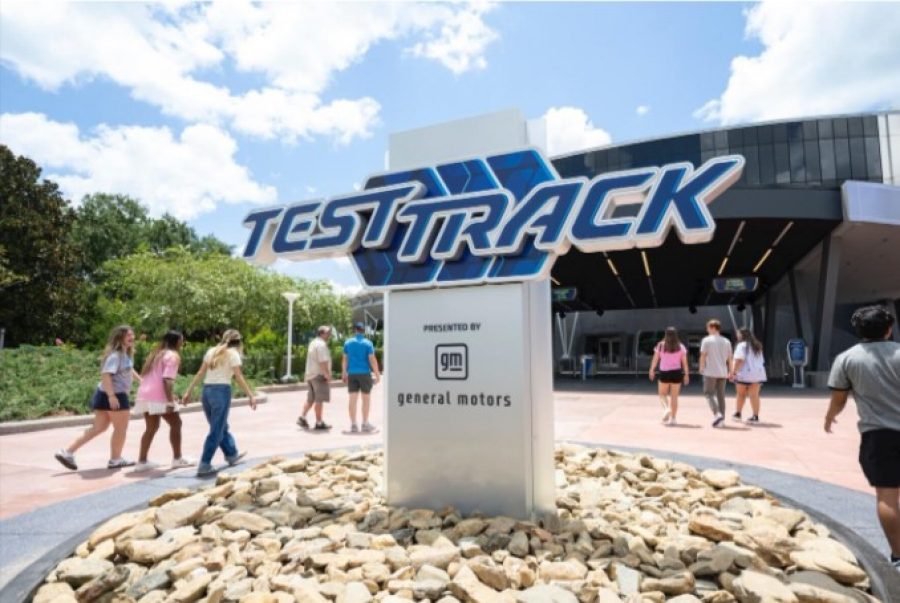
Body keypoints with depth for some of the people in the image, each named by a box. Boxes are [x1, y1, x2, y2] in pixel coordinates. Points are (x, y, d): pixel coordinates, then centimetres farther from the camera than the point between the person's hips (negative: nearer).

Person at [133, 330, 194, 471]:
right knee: (175, 424, 3)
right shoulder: (173, 356, -8)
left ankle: (142, 461, 15)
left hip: (145, 395, 9)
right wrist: (170, 401, -21)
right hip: (158, 397, -9)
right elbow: (167, 379, -19)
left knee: (151, 428, 15)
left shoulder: (156, 353, 21)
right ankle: (177, 459, 7)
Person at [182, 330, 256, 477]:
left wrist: (189, 391, 10)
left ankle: (232, 455, 35)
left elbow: (200, 373, 9)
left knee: (221, 427, 20)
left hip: (207, 390, 7)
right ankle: (204, 465, 1)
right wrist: (251, 396, -6)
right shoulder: (233, 354, -3)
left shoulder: (211, 351, 13)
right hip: (222, 391, -7)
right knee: (216, 430, 1)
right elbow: (239, 378, -9)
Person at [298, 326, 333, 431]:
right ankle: (319, 423, 1)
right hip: (319, 375, -10)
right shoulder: (321, 344, -15)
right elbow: (322, 362, -22)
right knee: (319, 399, -4)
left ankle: (302, 417, 12)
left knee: (311, 398, 17)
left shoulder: (313, 343, 17)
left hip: (310, 374, 10)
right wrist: (327, 374, -17)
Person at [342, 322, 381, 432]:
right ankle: (365, 424, 10)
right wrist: (377, 374, -4)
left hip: (352, 374, 3)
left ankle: (353, 424, 7)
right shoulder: (367, 343, -5)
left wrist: (344, 372, 19)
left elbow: (345, 359, 8)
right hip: (365, 373, -3)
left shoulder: (348, 342, 5)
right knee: (366, 398, 7)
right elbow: (372, 359, -10)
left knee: (353, 399, 5)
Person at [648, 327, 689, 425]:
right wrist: (686, 374, 5)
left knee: (662, 394, 14)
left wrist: (652, 370, 10)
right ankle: (672, 418, 9)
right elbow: (684, 362, -1)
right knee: (674, 396, 7)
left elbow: (655, 359, -1)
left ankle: (666, 408, -13)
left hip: (664, 372, -1)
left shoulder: (661, 345, -2)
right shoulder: (680, 347, 1)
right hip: (677, 372, 1)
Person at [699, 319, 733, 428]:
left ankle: (717, 414, -17)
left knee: (709, 393, 0)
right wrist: (730, 371, 16)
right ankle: (722, 418, 15)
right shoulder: (726, 341, 9)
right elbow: (729, 358, 10)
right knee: (721, 395, 11)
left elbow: (703, 355, -8)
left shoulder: (707, 340, -6)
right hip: (722, 372, 5)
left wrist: (701, 368, 5)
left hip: (710, 371, -5)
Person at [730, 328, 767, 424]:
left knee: (741, 394, 10)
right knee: (754, 395, 3)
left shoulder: (742, 345, -8)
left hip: (744, 374, -5)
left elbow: (739, 360, -18)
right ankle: (755, 416, -1)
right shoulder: (757, 346, 17)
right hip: (758, 374, 5)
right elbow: (762, 361, 21)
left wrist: (733, 372, -19)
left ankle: (738, 414, 21)